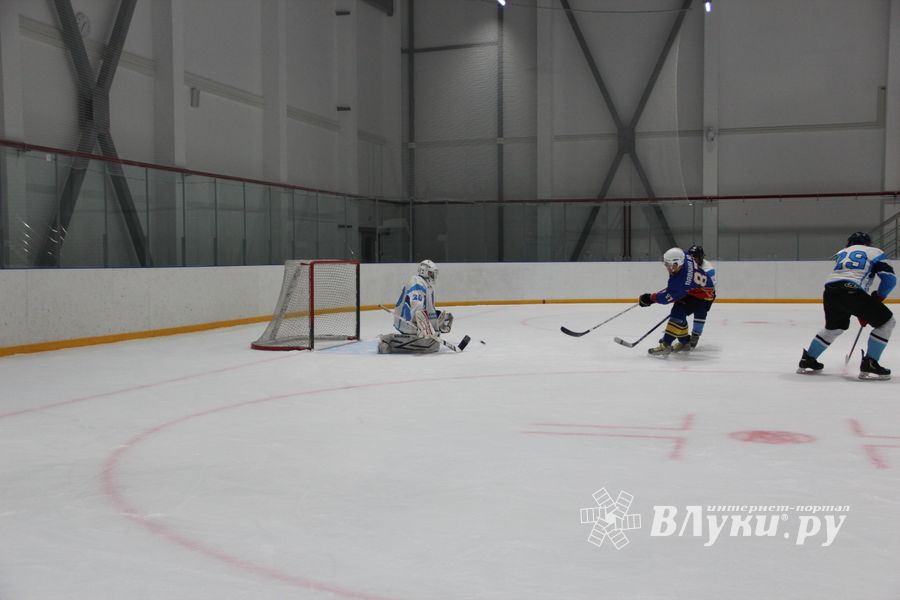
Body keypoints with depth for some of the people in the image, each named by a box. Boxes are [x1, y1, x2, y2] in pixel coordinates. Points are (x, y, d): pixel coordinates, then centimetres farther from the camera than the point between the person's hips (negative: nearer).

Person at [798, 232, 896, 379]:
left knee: (834, 327, 32)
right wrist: (878, 298, 22)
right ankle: (869, 365, 1)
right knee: (886, 321, 8)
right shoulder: (874, 252, 18)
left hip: (829, 292, 6)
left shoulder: (841, 253, 33)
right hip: (851, 291, -6)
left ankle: (807, 360, 35)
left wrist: (860, 312, 34)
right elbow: (889, 277, 5)